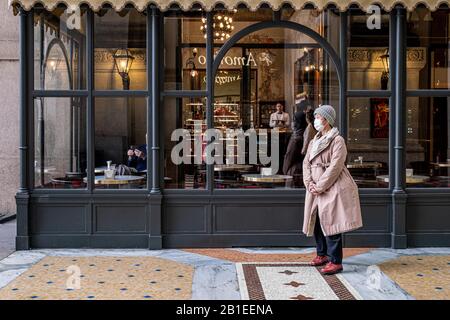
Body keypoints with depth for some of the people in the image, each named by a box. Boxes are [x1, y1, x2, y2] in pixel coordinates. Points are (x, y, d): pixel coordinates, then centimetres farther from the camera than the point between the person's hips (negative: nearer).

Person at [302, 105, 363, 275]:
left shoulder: (337, 141, -10)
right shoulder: (314, 141, 15)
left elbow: (335, 167, -18)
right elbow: (306, 163, 9)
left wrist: (320, 187, -17)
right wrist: (309, 183, -6)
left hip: (333, 188, -8)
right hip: (316, 189, 8)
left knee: (329, 222, -9)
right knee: (316, 221, 13)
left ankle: (335, 262, -1)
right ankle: (322, 254, 29)